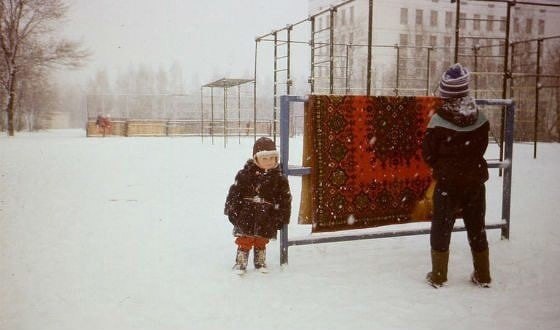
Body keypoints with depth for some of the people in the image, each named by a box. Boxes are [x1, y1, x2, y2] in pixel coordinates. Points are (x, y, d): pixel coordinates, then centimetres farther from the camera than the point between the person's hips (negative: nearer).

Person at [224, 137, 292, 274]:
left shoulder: (279, 178, -2)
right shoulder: (245, 174, -6)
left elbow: (285, 199, 4)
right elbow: (234, 192, -3)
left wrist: (282, 217, 2)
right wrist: (232, 210, -5)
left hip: (266, 219, 2)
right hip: (246, 215, -1)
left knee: (261, 241, 14)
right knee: (244, 240, 3)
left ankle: (260, 262, 32)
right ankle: (241, 262, 16)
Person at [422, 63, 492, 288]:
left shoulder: (439, 120, -17)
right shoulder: (480, 119, -5)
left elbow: (428, 154, -8)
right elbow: (481, 148, 7)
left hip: (448, 183, -3)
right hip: (475, 181, 4)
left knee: (441, 227, 9)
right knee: (477, 227, 16)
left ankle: (438, 276, 15)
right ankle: (483, 276, 25)